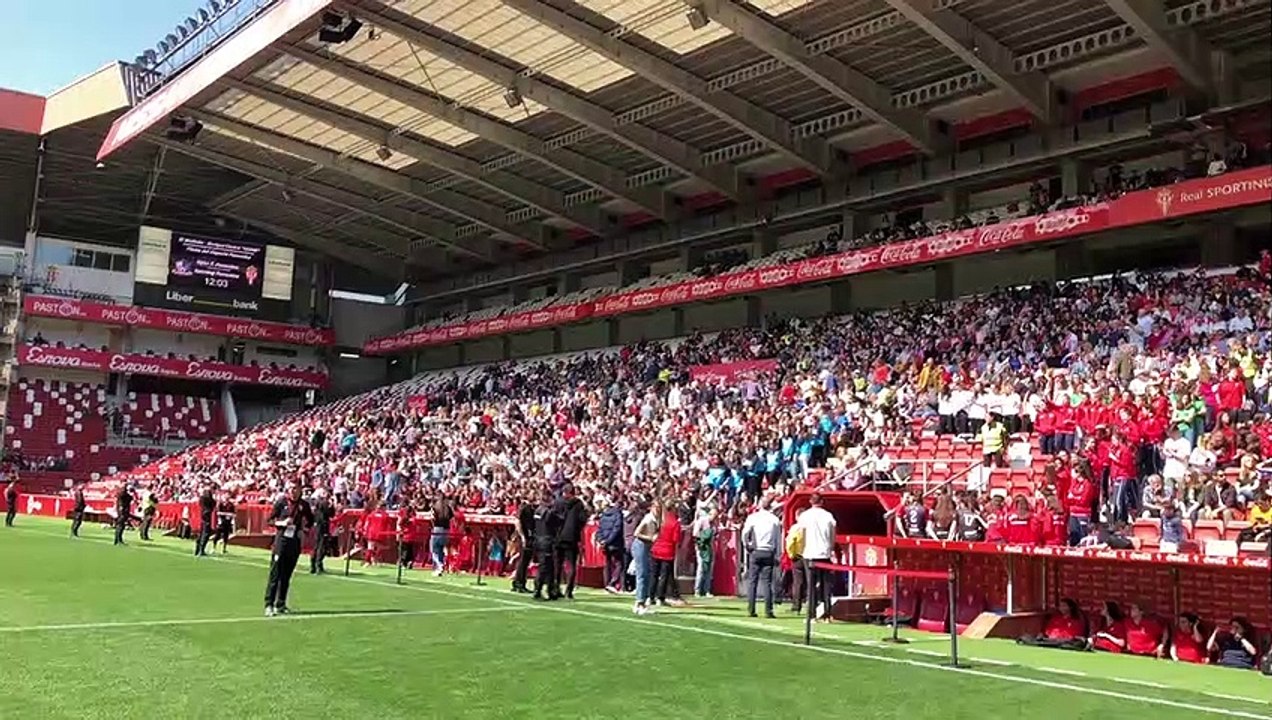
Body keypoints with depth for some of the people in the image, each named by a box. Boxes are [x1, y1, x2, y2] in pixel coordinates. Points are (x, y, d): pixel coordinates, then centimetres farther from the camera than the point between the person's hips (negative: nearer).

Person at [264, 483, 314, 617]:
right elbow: (271, 519, 2)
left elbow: (310, 521, 19)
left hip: (295, 541, 3)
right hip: (281, 539, -3)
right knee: (275, 573, -6)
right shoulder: (281, 502, -2)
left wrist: (304, 530, 2)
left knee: (287, 575, 9)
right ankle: (269, 605, -5)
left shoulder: (304, 505, 5)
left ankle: (281, 604, 17)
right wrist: (282, 523, -15)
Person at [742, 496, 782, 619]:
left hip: (755, 552, -1)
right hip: (769, 553, 1)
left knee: (752, 581, 4)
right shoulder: (775, 519, 5)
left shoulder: (752, 517, 0)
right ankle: (768, 611, -1)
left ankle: (751, 610, 2)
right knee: (767, 582, 2)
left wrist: (747, 546, 6)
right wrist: (777, 555, 11)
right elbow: (778, 539, 6)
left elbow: (745, 534, -8)